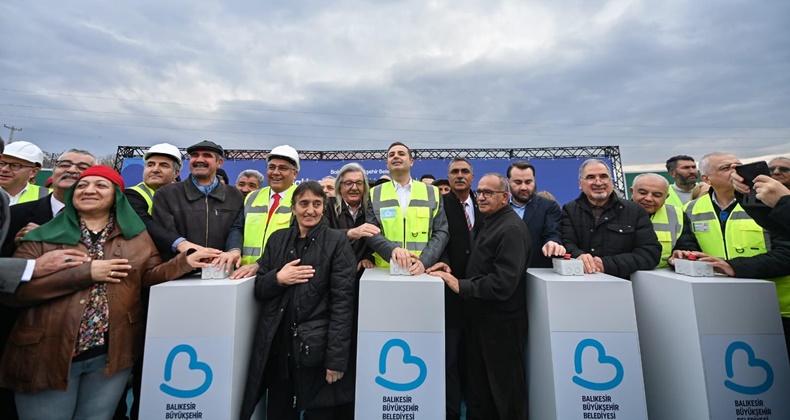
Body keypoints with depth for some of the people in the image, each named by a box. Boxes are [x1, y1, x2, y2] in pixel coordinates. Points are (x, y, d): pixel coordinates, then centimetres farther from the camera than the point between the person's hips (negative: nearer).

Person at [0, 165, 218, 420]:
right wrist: (84, 273, -18)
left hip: (112, 354, 2)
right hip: (46, 355, -1)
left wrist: (186, 261, -14)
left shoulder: (136, 236, 5)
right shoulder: (43, 237, -1)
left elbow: (149, 275, 3)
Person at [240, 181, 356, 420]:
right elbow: (259, 290, 9)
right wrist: (278, 278, -13)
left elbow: (342, 300, -10)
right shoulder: (277, 239, 8)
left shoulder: (337, 242, -6)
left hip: (316, 346, -3)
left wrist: (337, 358, -13)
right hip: (276, 345, 4)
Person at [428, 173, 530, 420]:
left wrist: (460, 286, -22)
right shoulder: (490, 222, 11)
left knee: (505, 391, 12)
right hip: (482, 317, 9)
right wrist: (453, 272, -2)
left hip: (501, 321, -9)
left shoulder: (511, 229, -21)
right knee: (479, 384, 23)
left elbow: (502, 284, -29)